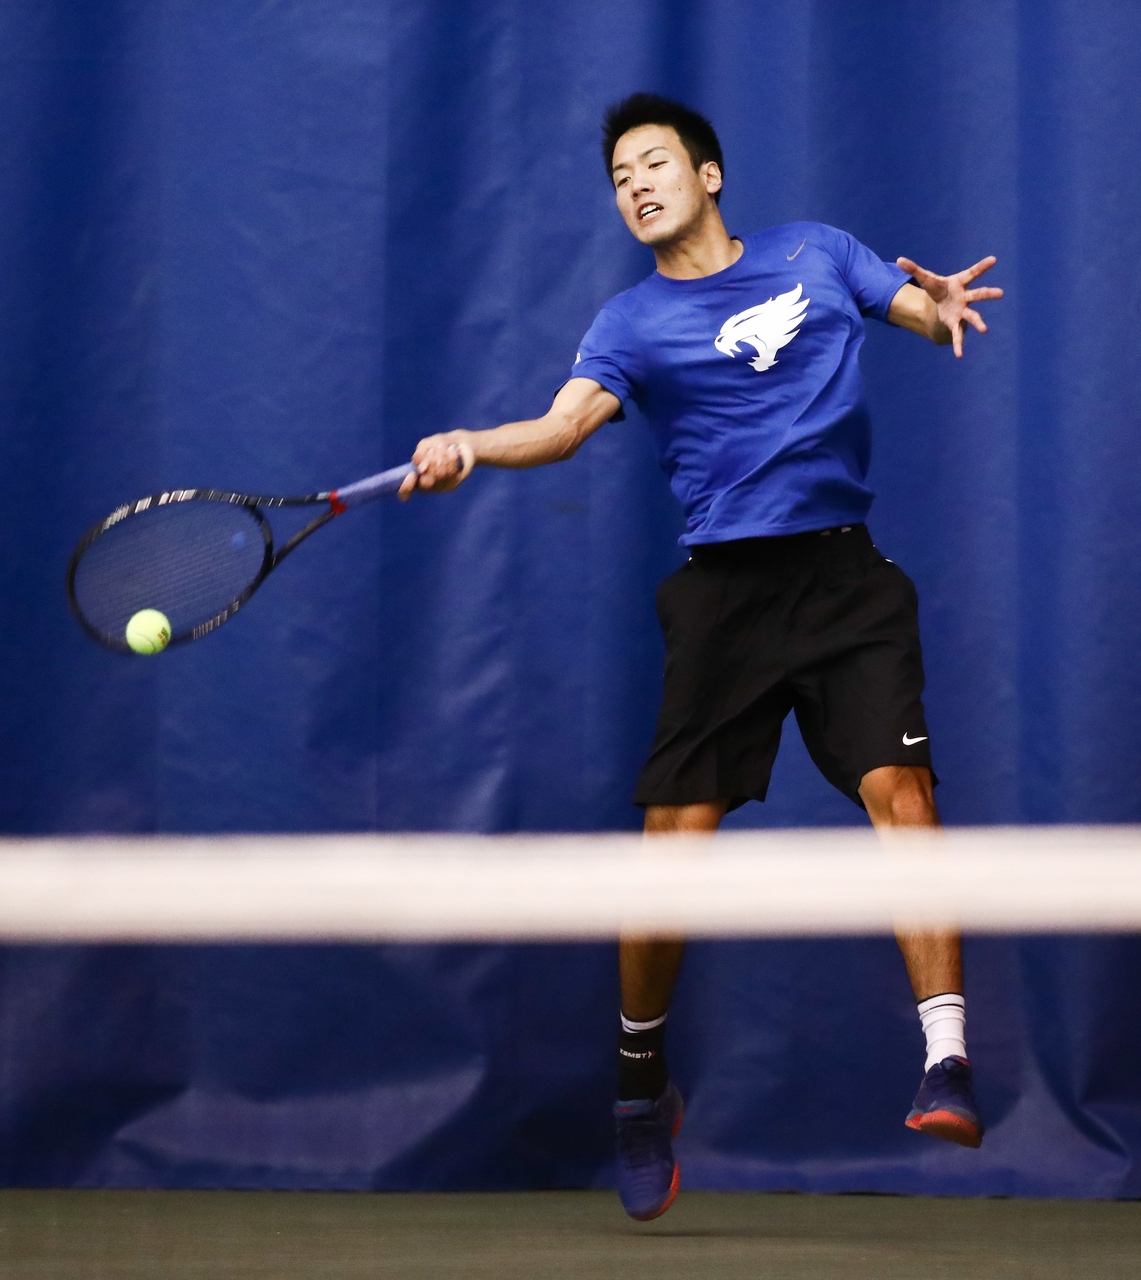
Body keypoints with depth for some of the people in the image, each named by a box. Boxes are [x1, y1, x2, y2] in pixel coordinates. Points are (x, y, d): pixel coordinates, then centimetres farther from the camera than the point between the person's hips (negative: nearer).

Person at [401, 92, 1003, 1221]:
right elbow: (564, 423, -9)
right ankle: (641, 1081, 15)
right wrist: (469, 448, -30)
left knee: (899, 790, -17)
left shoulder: (815, 253, 14)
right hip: (725, 584, -1)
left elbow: (939, 319, 15)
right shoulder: (632, 324, 6)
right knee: (675, 840, -6)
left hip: (845, 575, 1)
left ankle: (948, 1065, -20)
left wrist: (946, 305, -11)